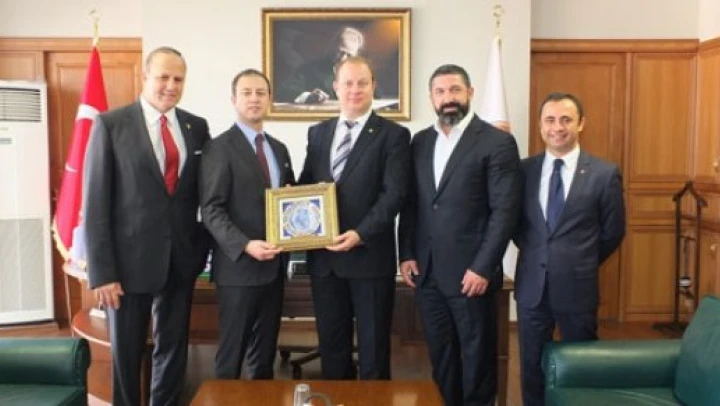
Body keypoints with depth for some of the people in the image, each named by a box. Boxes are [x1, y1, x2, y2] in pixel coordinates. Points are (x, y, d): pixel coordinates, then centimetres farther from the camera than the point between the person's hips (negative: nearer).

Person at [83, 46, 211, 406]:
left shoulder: (197, 127, 5)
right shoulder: (111, 124, -6)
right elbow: (95, 202, -9)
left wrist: (202, 247, 3)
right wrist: (101, 271, -12)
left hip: (181, 259, 4)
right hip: (130, 259, -3)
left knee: (173, 348, 15)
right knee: (126, 353, 10)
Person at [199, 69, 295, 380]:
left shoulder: (279, 149, 15)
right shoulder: (219, 147, -6)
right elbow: (211, 210, -13)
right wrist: (245, 245, -25)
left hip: (274, 266, 7)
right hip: (239, 266, -6)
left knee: (265, 353, 14)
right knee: (232, 354, 1)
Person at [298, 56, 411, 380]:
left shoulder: (393, 135, -3)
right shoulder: (317, 133, 13)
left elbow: (395, 193, -11)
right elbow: (306, 185, 15)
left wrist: (361, 234, -20)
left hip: (370, 256, -4)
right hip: (324, 256, 5)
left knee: (373, 348, 7)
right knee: (331, 346, 14)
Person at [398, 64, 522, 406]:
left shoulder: (497, 142, -7)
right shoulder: (420, 141, 11)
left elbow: (505, 210, -11)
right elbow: (410, 203, 13)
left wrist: (482, 268, -15)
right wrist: (406, 254, 5)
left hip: (470, 272, -5)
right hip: (426, 271, 5)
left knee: (477, 356, 8)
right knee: (440, 355, 14)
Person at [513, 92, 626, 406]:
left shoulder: (604, 174, -7)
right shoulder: (524, 169, 1)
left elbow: (613, 232, 2)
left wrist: (582, 263, 8)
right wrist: (535, 254, 8)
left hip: (577, 286, -2)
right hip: (531, 284, 2)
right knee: (532, 365, 13)